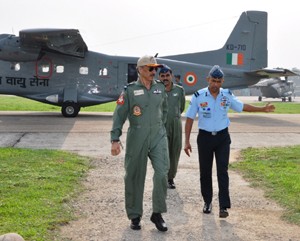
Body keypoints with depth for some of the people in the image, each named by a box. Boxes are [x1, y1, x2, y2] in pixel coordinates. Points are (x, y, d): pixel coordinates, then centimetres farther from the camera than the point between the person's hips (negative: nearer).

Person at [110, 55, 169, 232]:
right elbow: (119, 115, -5)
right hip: (137, 138, -2)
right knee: (135, 177, 6)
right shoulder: (130, 90, -4)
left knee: (162, 173, -11)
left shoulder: (160, 88, 7)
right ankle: (135, 216, 21)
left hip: (158, 137, 3)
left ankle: (157, 214, 4)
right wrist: (115, 140, -10)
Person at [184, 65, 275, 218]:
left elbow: (242, 107, 14)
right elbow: (190, 119, -4)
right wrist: (187, 141, -7)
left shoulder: (227, 95, -1)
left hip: (223, 138, 1)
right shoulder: (198, 96, -8)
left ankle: (223, 206, -6)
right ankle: (207, 202, 23)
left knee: (222, 171, -6)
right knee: (205, 171, 6)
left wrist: (263, 109, 11)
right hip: (205, 137, -1)